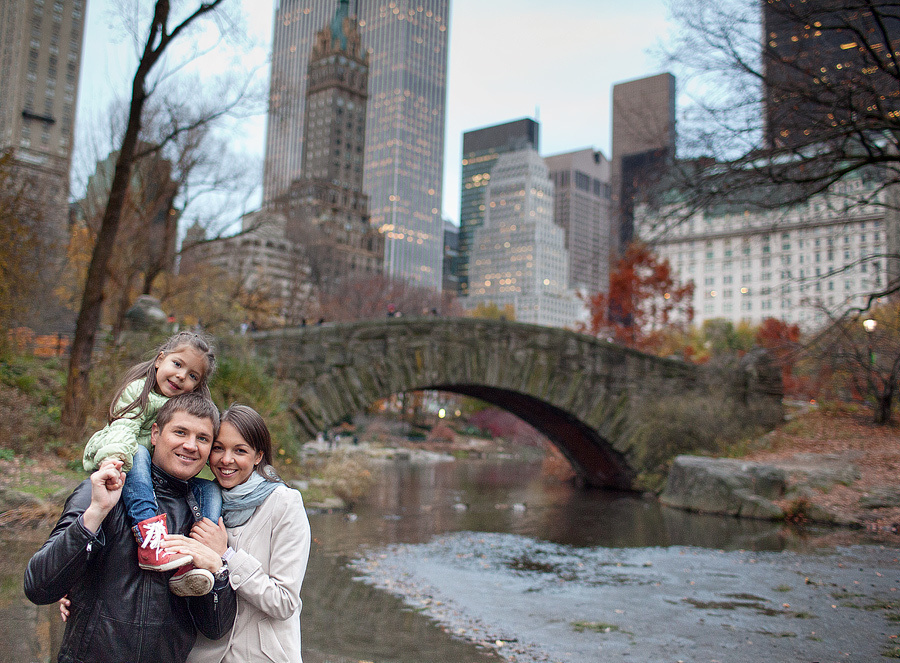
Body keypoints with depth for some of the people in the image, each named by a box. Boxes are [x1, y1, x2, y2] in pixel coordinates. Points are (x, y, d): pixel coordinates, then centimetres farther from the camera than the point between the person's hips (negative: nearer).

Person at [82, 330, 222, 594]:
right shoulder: (138, 389, -7)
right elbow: (123, 428, -23)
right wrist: (115, 456, -44)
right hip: (121, 465, -4)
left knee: (211, 490, -18)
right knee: (138, 452, -35)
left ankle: (186, 569, -37)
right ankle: (151, 538, -53)